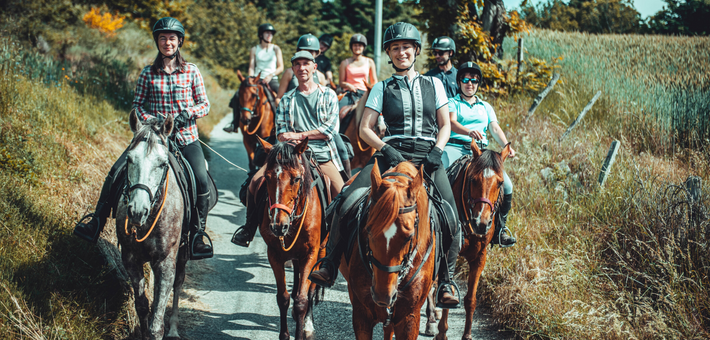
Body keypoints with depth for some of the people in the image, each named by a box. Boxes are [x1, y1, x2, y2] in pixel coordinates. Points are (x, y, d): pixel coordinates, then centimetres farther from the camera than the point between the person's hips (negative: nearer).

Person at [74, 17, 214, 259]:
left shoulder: (191, 72, 3)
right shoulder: (148, 74, 5)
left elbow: (205, 104, 5)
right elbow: (137, 105, 7)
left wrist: (189, 113, -14)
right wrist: (150, 120, -12)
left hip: (186, 137, -1)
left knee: (202, 181, -24)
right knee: (117, 171, -14)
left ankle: (197, 237, -10)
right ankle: (96, 224, -3)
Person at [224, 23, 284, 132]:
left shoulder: (276, 49, 4)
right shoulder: (254, 50, 7)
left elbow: (281, 67, -1)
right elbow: (251, 67, 5)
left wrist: (270, 75, -17)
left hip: (272, 79, -1)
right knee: (237, 96, -18)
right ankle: (235, 123, -8)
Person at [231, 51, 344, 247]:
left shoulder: (328, 95, 11)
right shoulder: (287, 100, 19)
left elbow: (331, 128, -1)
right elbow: (281, 131, 11)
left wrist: (299, 135, -8)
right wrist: (288, 139, -14)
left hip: (322, 155, -2)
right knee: (256, 183, -16)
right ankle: (249, 228, 4)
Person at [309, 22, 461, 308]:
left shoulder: (433, 84, 16)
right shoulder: (382, 88, 13)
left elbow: (445, 125, 14)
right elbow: (365, 129, 6)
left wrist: (437, 151, -5)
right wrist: (386, 149, -12)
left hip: (428, 155, 0)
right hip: (391, 153, 0)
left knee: (451, 217, -19)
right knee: (347, 200, -22)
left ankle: (446, 280, -1)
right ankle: (329, 266, -14)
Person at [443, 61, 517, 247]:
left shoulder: (485, 107, 27)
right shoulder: (452, 103, 14)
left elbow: (495, 129, 13)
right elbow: (451, 122, -7)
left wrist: (507, 146, -9)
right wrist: (469, 132, -30)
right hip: (455, 147, -4)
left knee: (506, 185, -15)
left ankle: (498, 229, 0)